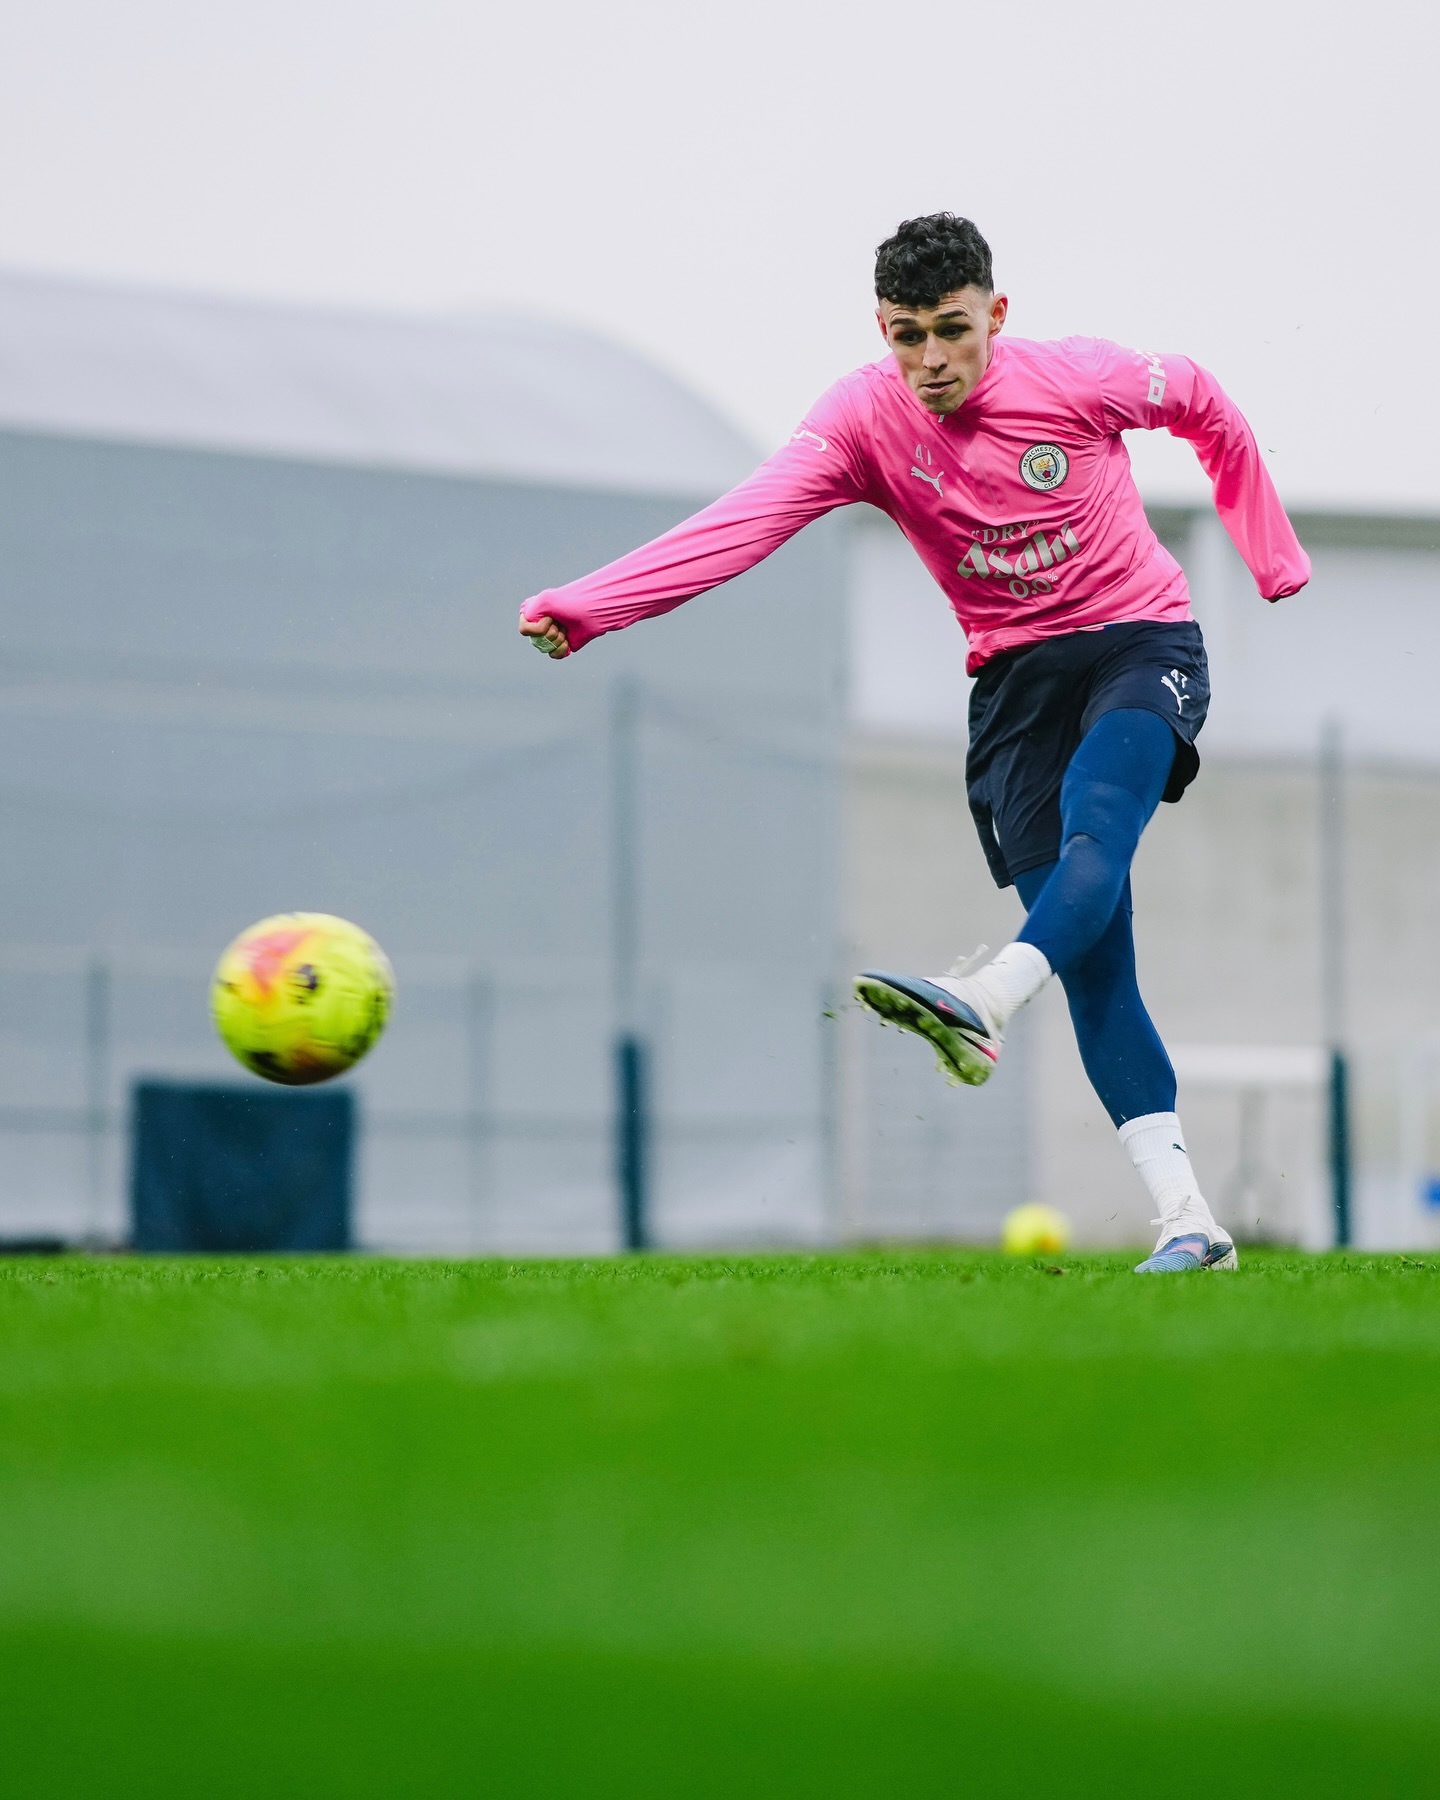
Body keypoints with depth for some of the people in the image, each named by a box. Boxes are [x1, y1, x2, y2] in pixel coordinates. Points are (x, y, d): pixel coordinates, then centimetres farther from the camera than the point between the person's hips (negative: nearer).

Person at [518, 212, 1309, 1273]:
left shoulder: (1079, 378, -12)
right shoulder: (866, 419, -10)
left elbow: (1205, 405, 9)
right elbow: (741, 524, -23)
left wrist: (1273, 556, 17)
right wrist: (582, 607, -37)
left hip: (1142, 640, -2)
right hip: (1015, 674, 2)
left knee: (1095, 817, -35)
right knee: (1093, 963, -8)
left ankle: (986, 1003, -59)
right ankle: (1187, 1220, -10)